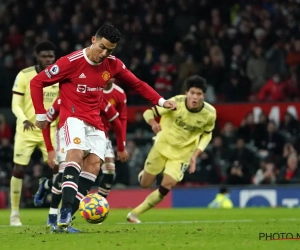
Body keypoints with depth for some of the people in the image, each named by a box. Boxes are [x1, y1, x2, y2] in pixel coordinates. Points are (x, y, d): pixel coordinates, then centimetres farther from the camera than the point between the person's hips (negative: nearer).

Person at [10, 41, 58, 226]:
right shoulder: (24, 75, -10)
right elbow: (16, 105, -12)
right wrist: (24, 120, -31)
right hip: (26, 131, -3)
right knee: (19, 170, -4)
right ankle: (15, 213, 8)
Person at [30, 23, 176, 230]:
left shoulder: (113, 64, 2)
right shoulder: (71, 62, -14)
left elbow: (137, 84, 16)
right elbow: (37, 82, -6)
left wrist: (160, 101, 7)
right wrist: (41, 114, -4)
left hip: (95, 123, 5)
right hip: (73, 117, -5)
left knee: (94, 164, -12)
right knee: (76, 153, -30)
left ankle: (66, 220, -14)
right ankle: (65, 210, -40)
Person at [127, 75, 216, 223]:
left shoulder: (210, 113, -18)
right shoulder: (176, 103, -24)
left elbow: (207, 135, 2)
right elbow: (149, 112, -14)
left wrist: (195, 155, -11)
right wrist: (154, 123, -38)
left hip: (182, 153, 1)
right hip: (163, 146, -1)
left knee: (167, 186, -14)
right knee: (145, 184, 7)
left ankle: (135, 214, 0)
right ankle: (144, 173, 46)